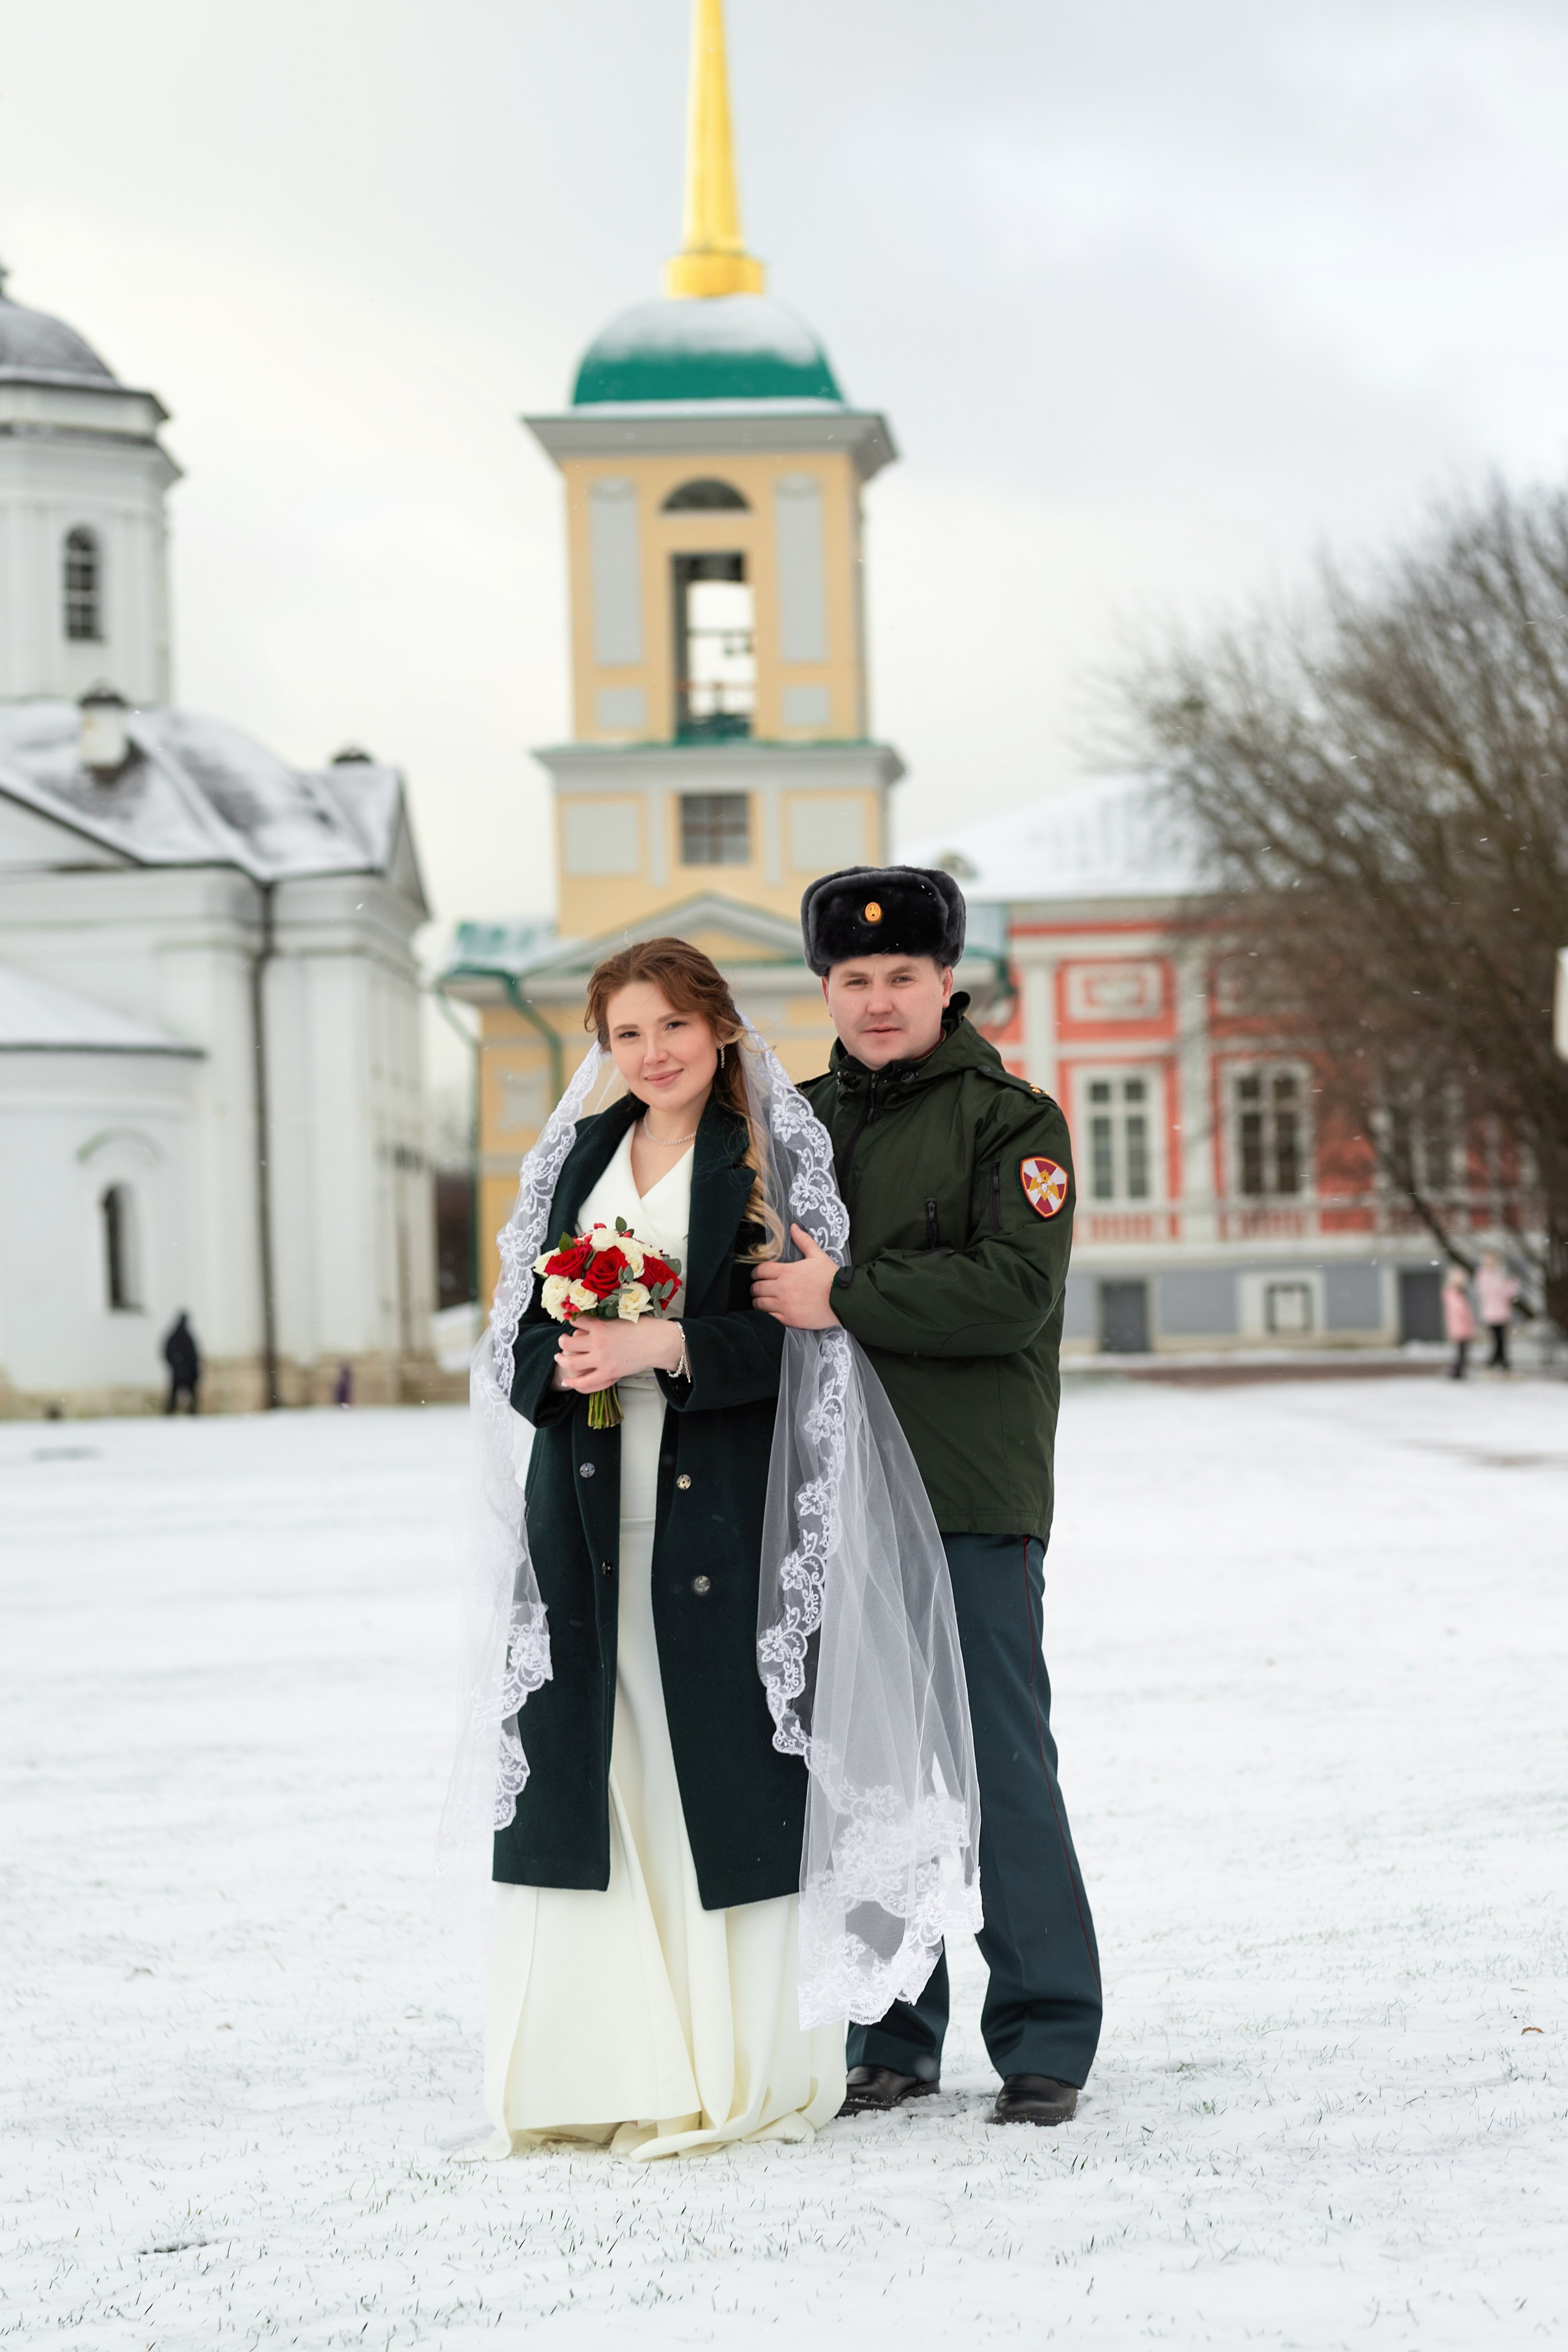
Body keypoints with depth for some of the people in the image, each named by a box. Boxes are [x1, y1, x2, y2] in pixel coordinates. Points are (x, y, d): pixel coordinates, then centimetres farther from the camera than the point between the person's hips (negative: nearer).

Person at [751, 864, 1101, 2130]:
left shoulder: (1010, 1122, 0)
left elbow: (1014, 1292, -14)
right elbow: (758, 1287, 23)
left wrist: (845, 1296, -19)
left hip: (972, 1502, -5)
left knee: (1002, 1766, -3)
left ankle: (1047, 2038, 7)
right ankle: (891, 2036, 18)